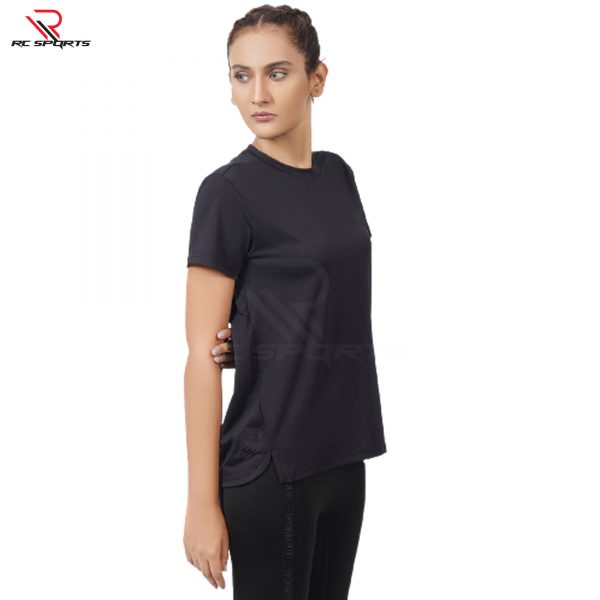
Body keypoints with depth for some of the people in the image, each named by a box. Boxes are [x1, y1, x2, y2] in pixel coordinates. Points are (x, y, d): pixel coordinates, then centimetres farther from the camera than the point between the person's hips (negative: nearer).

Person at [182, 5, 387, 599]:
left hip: (342, 451, 7)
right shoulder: (228, 191, -12)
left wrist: (252, 333, -3)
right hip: (269, 462, -6)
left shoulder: (338, 174, 7)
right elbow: (202, 356, -13)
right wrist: (203, 503, -16)